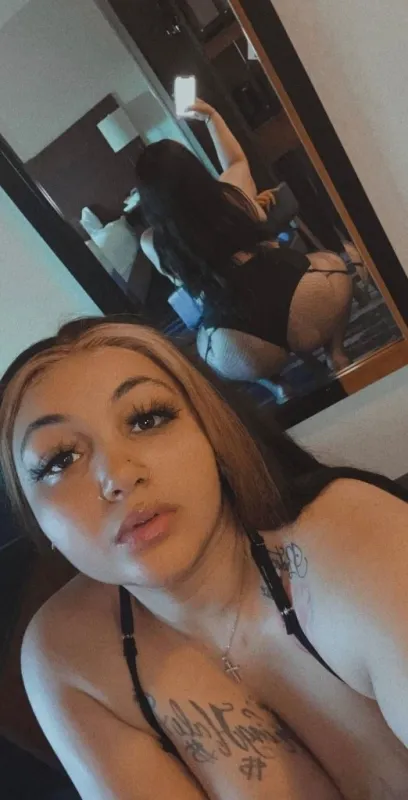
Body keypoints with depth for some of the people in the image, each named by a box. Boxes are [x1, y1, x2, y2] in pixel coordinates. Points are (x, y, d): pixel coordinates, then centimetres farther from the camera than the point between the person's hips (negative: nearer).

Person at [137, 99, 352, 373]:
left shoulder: (152, 243, -1)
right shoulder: (232, 191, 1)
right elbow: (236, 160, 27)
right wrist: (211, 115, 36)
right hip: (296, 302, 0)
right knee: (332, 262, 30)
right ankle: (336, 352, 22)